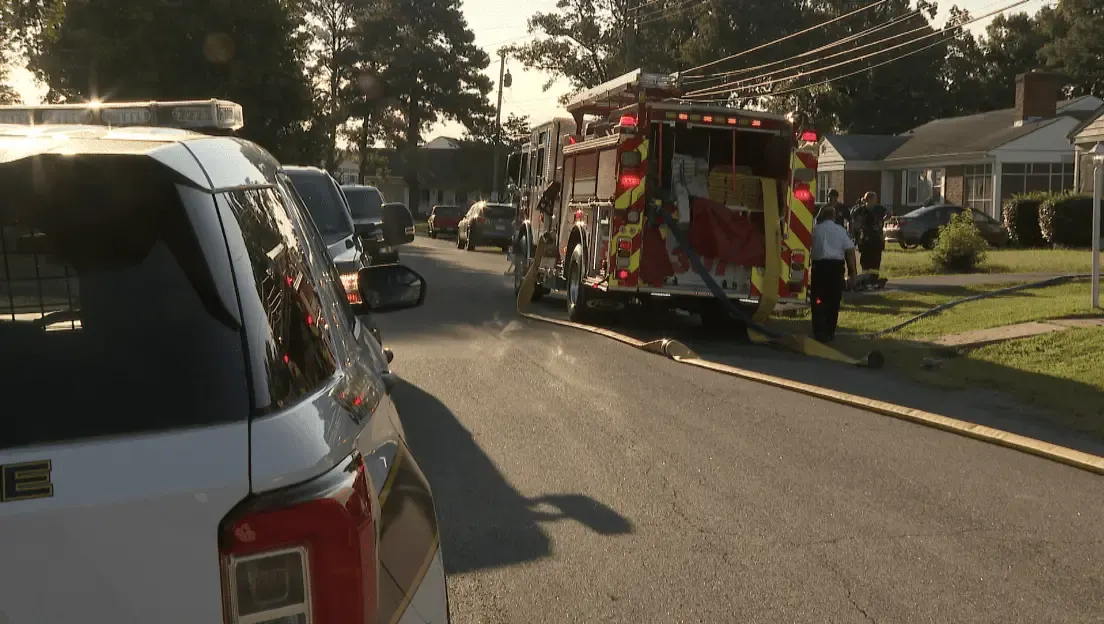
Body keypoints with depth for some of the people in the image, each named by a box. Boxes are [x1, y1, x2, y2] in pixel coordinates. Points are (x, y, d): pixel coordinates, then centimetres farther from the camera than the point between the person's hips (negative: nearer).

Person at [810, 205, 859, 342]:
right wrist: (852, 271, 3)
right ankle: (830, 332, 17)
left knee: (818, 301, 2)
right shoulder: (841, 230, 5)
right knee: (833, 301, 11)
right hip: (836, 266, 2)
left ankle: (820, 332, -6)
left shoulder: (815, 229, 2)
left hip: (819, 266, -2)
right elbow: (850, 251, -1)